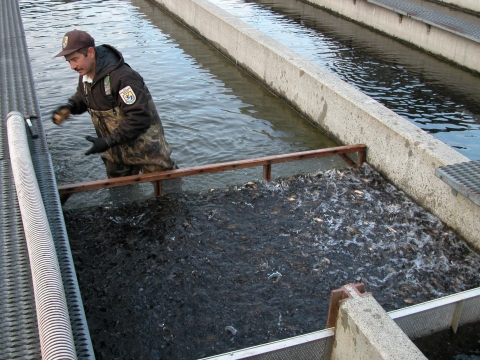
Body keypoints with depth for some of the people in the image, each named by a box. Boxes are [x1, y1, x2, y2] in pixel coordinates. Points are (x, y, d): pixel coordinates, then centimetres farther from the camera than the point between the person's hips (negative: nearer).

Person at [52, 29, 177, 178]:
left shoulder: (122, 77, -30)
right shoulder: (85, 76, -1)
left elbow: (139, 118, -33)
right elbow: (82, 98, 21)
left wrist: (108, 142, -29)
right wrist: (69, 107, -3)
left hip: (146, 148, -8)